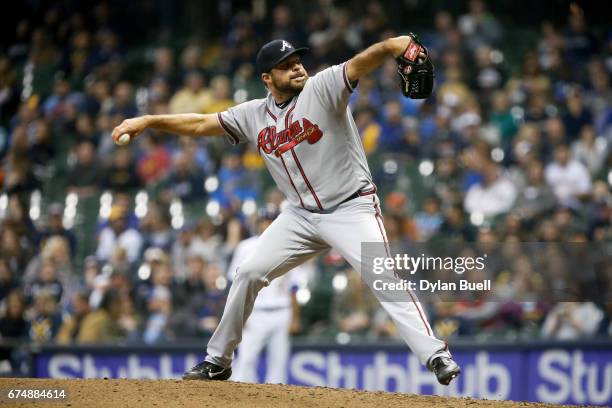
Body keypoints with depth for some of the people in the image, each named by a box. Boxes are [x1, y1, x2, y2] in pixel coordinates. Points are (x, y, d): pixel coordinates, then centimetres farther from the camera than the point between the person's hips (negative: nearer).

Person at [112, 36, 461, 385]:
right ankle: (217, 361, 19)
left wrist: (399, 45, -47)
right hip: (301, 215, 6)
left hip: (352, 208, -6)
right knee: (250, 274, 5)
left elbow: (363, 62, -28)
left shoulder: (322, 88, -12)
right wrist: (147, 121, 2)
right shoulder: (254, 115, 4)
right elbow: (200, 124, 10)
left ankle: (436, 356, -22)